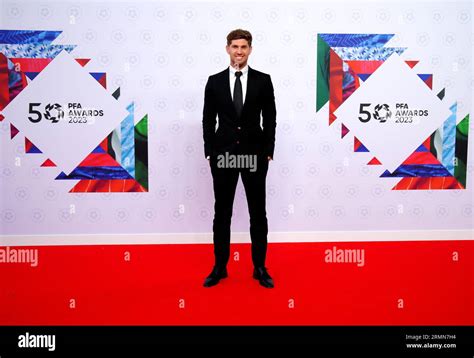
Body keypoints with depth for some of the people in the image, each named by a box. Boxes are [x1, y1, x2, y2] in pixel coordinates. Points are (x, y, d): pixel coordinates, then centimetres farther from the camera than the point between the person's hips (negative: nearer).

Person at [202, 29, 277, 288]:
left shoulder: (263, 80, 3)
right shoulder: (214, 81, 5)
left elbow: (270, 118, 3)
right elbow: (208, 120, 5)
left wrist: (268, 151, -3)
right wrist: (209, 152, -1)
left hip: (254, 154, 0)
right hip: (223, 153, 1)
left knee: (258, 212, 5)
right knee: (222, 212, 7)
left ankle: (260, 267, 17)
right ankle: (220, 267, 19)